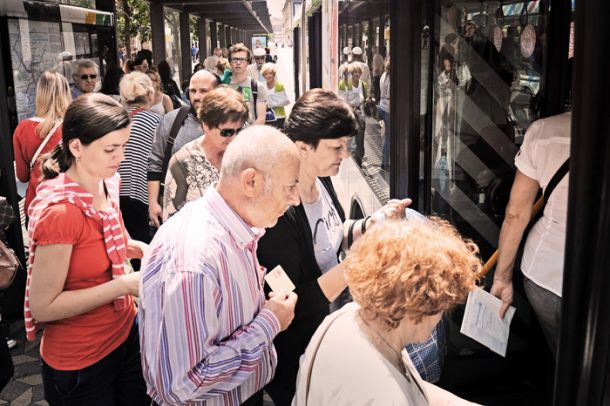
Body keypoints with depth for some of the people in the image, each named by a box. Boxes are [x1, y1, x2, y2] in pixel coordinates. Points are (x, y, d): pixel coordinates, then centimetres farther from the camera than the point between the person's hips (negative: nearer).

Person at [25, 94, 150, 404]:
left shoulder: (107, 183, -3)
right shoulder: (59, 210, -27)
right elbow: (42, 306, -23)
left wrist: (140, 249, -5)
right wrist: (126, 284, -26)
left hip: (126, 331, 7)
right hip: (80, 362, -7)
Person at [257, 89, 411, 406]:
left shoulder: (321, 179, -8)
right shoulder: (279, 212, -34)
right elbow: (294, 305, -30)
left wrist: (371, 224, -8)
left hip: (331, 323, 8)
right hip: (296, 355, -8)